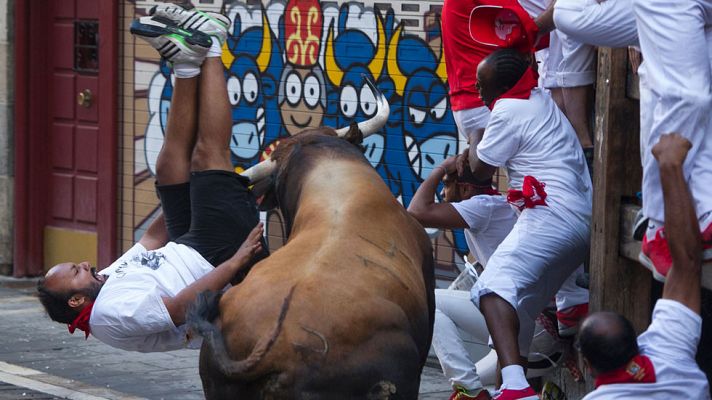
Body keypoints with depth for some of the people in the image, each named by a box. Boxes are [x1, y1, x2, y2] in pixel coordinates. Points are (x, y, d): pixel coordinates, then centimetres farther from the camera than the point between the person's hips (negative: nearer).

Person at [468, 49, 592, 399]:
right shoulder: (541, 99, 22)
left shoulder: (509, 111, -5)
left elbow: (481, 169, 3)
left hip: (552, 216, -11)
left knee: (495, 285, -27)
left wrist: (476, 140, 19)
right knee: (521, 301, 19)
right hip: (583, 221, 11)